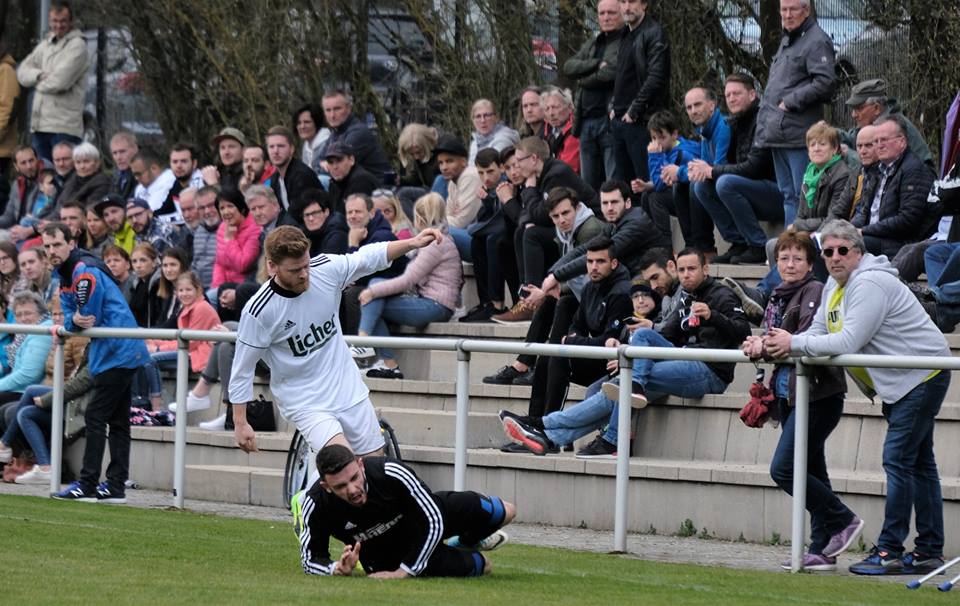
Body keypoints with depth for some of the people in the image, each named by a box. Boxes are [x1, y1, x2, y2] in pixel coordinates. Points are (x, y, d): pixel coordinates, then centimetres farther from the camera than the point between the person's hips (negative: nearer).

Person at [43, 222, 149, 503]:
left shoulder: (85, 272, -17)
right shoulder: (66, 275, 15)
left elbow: (91, 316, -17)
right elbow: (70, 318, 12)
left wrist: (78, 322, 2)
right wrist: (73, 321, -10)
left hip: (118, 352, -10)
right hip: (120, 353, 10)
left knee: (95, 417, -9)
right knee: (117, 421, 10)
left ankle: (87, 485, -7)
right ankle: (116, 487, 12)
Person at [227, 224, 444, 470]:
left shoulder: (325, 269, -11)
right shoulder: (259, 311, -21)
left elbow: (367, 258, 8)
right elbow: (242, 368, -10)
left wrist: (413, 243, -3)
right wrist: (240, 423, -7)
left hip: (350, 392, 5)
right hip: (304, 404, -5)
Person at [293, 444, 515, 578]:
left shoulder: (391, 473, -38)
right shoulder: (315, 504, -33)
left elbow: (434, 522, -29)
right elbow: (311, 559, -20)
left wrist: (403, 572, -31)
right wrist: (338, 570, -43)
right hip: (380, 550, -1)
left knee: (505, 512, -2)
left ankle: (466, 542, 36)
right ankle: (478, 562, 14)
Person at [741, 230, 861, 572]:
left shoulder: (815, 292, -9)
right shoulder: (778, 298, 17)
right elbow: (771, 339, 13)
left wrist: (767, 346, -18)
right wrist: (757, 346, -9)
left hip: (818, 393, -9)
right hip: (789, 395, 9)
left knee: (783, 470, -12)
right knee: (812, 472, 9)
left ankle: (842, 521, 0)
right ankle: (822, 550, 12)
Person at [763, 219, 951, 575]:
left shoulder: (870, 284, -22)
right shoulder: (835, 287, 11)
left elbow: (848, 342, -27)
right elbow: (818, 333, 10)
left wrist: (794, 344, -21)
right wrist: (778, 345, -9)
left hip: (922, 376, -11)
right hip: (897, 382, 11)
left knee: (899, 459, -12)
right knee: (918, 463, 12)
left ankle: (889, 551, -11)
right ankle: (929, 552, 15)